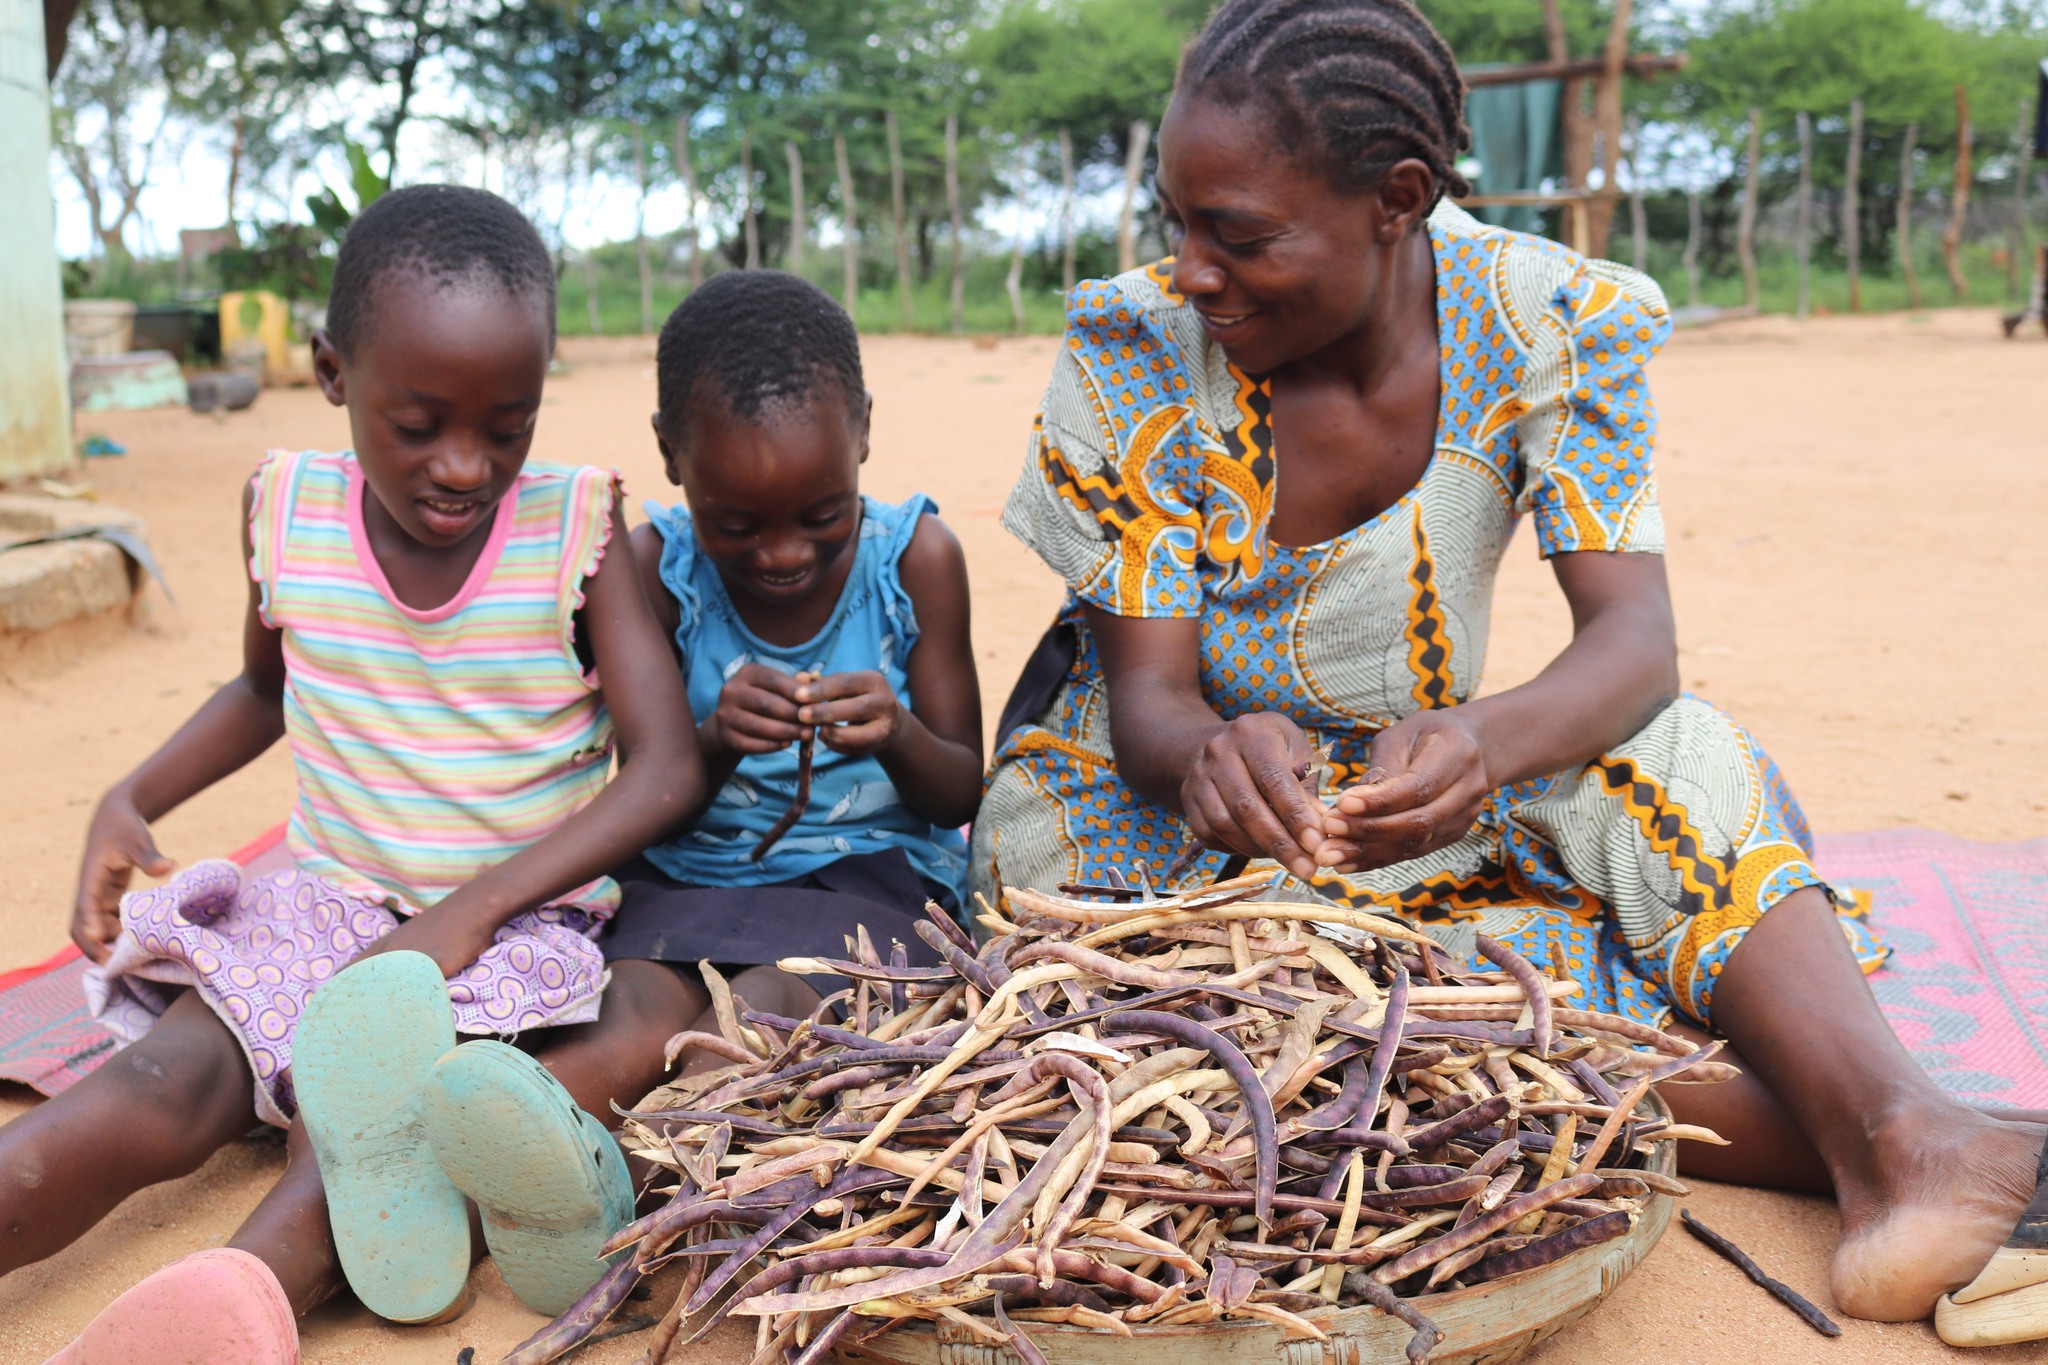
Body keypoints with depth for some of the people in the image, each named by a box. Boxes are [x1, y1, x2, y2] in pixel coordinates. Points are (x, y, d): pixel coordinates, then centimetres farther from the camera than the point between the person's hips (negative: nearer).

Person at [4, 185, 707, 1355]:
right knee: (148, 1102, -23)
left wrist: (471, 913, -23)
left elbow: (668, 768, -15)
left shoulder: (579, 530, -10)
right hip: (327, 909, 2)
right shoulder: (287, 512, 0)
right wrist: (130, 802, 5)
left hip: (526, 922, -2)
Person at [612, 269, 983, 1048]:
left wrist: (900, 739, -21)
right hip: (688, 872, 1)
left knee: (767, 1002, -35)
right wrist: (714, 744, -22)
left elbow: (962, 795, 2)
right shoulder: (657, 567, -2)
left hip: (872, 870, -1)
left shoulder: (915, 556, -3)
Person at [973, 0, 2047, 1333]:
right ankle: (1842, 1140, -26)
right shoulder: (1137, 349, -16)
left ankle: (1899, 1132, -39)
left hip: (1400, 785, 2)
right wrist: (1210, 756, -45)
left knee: (1672, 759, -27)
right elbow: (1149, 694, -19)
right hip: (1155, 811, -1)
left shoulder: (1548, 323, -13)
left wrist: (1483, 744, -47)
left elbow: (1636, 640, -23)